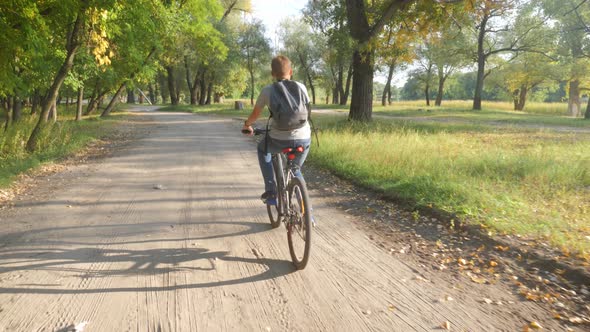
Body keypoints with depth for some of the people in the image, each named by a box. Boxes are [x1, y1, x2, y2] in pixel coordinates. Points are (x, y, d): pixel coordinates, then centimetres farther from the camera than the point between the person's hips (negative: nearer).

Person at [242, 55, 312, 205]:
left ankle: (271, 192, 22)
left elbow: (255, 114, 12)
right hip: (304, 140, 2)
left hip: (279, 141, -2)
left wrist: (247, 125, 35)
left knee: (263, 149, 31)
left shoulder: (267, 90, -1)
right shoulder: (301, 87, 4)